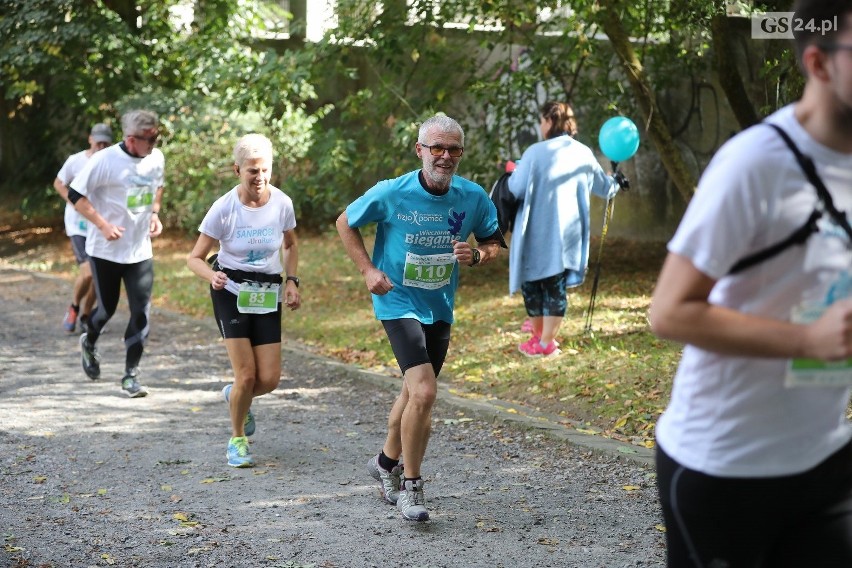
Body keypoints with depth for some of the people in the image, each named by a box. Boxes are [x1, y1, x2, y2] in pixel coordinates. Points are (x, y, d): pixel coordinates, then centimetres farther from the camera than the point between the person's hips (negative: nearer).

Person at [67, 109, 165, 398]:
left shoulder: (156, 159, -2)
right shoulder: (104, 161, -18)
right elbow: (76, 195, -13)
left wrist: (154, 213, 3)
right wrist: (103, 225, -20)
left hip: (140, 250, 4)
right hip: (106, 250, -3)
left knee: (141, 313, -4)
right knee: (107, 309, 10)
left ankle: (131, 375, 5)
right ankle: (89, 343, 43)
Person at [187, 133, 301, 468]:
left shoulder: (282, 204, -6)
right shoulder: (224, 209, -15)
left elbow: (290, 246, 14)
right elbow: (195, 258, -9)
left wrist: (292, 281, 0)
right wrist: (211, 276, -30)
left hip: (268, 294, 3)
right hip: (231, 292, -3)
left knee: (270, 379, -4)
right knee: (247, 374, -12)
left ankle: (235, 396, 33)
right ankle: (237, 440, 14)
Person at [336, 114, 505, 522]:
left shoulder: (473, 198, -7)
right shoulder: (391, 193, -15)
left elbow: (493, 243, 8)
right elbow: (345, 223, 1)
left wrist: (475, 256, -15)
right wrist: (368, 270, -9)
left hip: (439, 308, 5)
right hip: (398, 303, -5)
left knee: (414, 393, 20)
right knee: (424, 392, -19)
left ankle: (387, 462, 45)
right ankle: (411, 485, -3)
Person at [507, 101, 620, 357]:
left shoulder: (536, 152, -13)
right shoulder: (583, 153, 4)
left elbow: (515, 188, -12)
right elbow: (603, 186, 20)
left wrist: (516, 171, 10)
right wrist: (616, 184, 44)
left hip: (538, 232, -4)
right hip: (569, 232, 4)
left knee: (533, 281, 14)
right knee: (557, 285, 10)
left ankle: (538, 333, 26)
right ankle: (548, 340, 13)